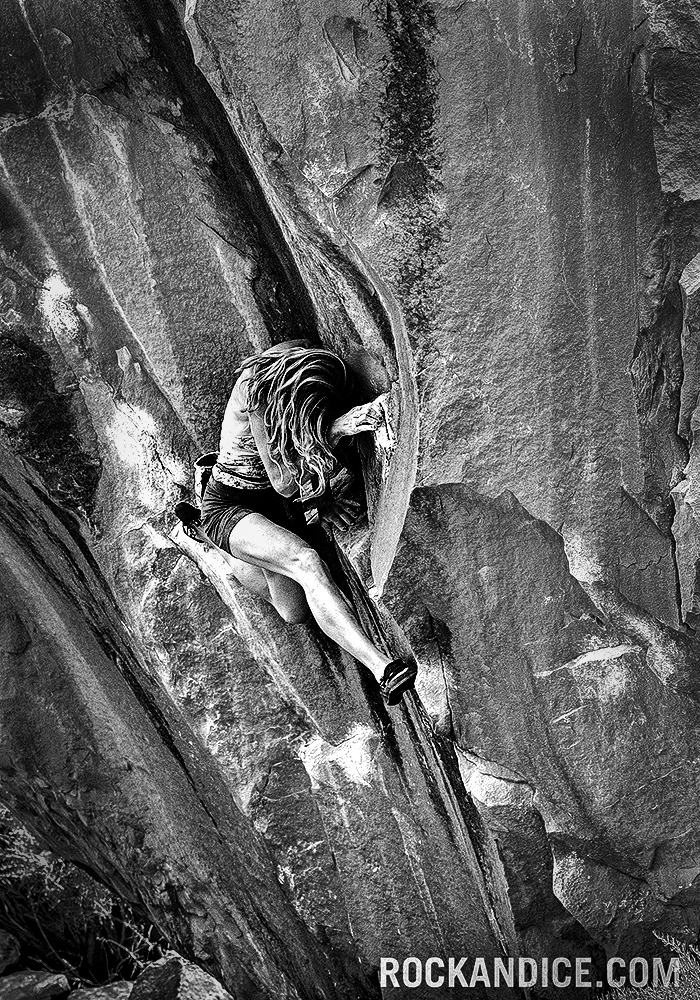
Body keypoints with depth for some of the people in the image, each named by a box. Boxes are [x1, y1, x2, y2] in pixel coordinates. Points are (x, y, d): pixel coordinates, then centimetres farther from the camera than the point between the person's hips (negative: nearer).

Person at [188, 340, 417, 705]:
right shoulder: (255, 390, -28)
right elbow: (284, 483, -27)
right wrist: (334, 431, -32)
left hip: (275, 506, 7)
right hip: (229, 507, -7)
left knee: (296, 614, 7)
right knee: (307, 561, -34)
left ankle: (231, 557, 33)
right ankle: (383, 669, -44)